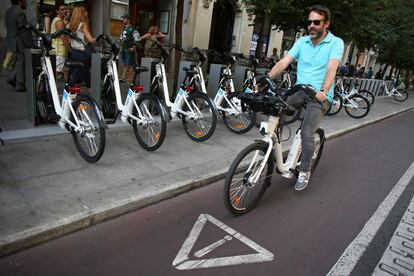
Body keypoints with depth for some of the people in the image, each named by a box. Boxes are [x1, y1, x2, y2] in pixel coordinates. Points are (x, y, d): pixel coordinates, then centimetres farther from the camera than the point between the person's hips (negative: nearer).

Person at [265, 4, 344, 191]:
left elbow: (332, 68, -20)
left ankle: (304, 171, 4)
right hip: (299, 91, 4)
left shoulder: (336, 43, -4)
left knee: (306, 134, -21)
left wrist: (323, 91, -36)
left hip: (320, 96, -4)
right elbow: (284, 62, -4)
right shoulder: (302, 41, 7)